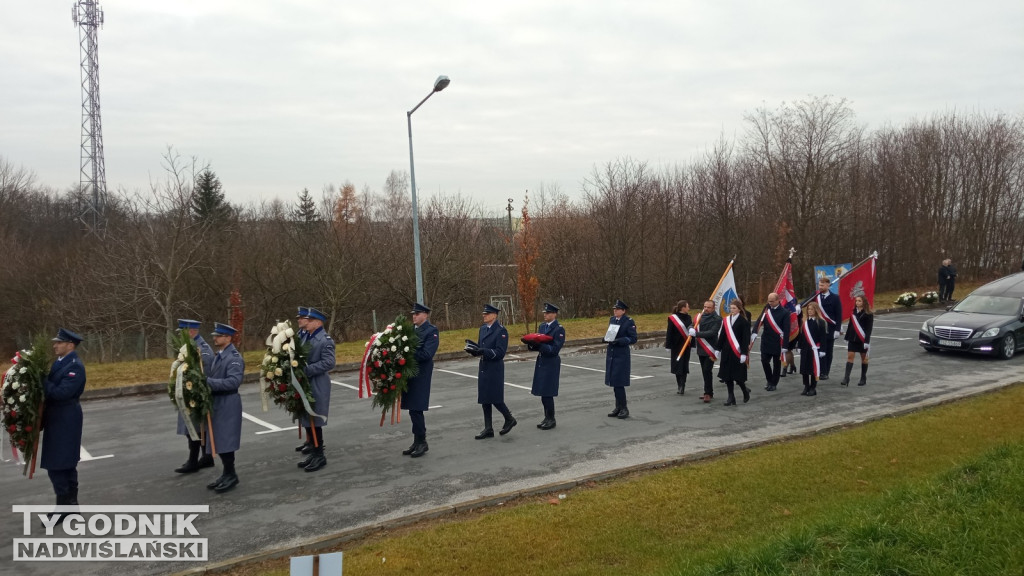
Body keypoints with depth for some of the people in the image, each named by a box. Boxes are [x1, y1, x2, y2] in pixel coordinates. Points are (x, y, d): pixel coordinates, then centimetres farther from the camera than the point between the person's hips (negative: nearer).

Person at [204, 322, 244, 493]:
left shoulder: (234, 358, -14)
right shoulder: (218, 356, 13)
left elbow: (234, 381, -25)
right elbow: (215, 378, 16)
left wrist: (208, 381, -26)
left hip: (227, 405, -9)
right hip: (216, 404, 9)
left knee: (225, 442, -5)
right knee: (218, 442, 13)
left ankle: (231, 476, 7)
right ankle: (227, 474, 23)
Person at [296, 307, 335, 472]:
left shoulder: (325, 340, -13)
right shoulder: (305, 337, 11)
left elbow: (329, 363, -22)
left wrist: (307, 369, -24)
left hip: (317, 388, -8)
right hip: (305, 385, 8)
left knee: (315, 422, -2)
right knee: (307, 421, 13)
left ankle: (319, 456, 8)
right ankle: (313, 452, 24)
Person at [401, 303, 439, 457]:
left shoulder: (432, 331, -8)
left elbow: (427, 354, -18)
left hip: (421, 376, -7)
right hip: (409, 374, 7)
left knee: (416, 409, -6)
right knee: (413, 410, 12)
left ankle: (421, 442, 5)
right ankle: (417, 442, 22)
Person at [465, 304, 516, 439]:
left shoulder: (501, 331, -12)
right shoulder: (483, 328, 11)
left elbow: (500, 352, -18)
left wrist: (482, 351, -27)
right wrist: (473, 349, -7)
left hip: (495, 369, -8)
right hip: (483, 368, 8)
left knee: (495, 399, -4)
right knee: (484, 399, 9)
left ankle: (509, 419, 20)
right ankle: (488, 429, 16)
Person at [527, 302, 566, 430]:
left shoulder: (559, 329, -10)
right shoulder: (541, 327, 11)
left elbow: (554, 349, -16)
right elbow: (538, 345, 13)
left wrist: (539, 344, -24)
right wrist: (531, 344, -9)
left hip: (551, 364, -7)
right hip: (541, 362, 7)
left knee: (547, 393, -4)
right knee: (543, 392, 11)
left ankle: (551, 419, 9)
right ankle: (547, 417, 22)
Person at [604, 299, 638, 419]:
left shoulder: (629, 321, -8)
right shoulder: (612, 320, 10)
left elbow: (633, 339, -10)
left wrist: (619, 341, -22)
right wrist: (606, 338, 0)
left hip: (622, 356, -7)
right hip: (611, 354, 7)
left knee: (619, 383, -8)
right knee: (614, 382, 11)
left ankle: (624, 408, 4)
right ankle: (619, 407, 22)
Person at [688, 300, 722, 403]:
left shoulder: (717, 319, -9)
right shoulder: (700, 316, 8)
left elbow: (712, 333, -20)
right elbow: (693, 326, 17)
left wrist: (696, 333, -24)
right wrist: (691, 329, -8)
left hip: (710, 349, -6)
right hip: (701, 349, 6)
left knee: (707, 371, -11)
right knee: (704, 371, 13)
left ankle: (708, 393, -5)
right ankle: (709, 392, 24)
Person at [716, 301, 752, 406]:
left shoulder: (744, 322, -7)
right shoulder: (726, 320, 8)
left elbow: (745, 339, -10)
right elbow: (721, 336, 10)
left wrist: (743, 354, -15)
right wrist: (718, 349, 7)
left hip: (737, 352, -5)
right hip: (726, 352, 5)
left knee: (737, 375, -4)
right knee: (727, 375, 3)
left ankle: (745, 391, 23)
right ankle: (731, 397, 10)